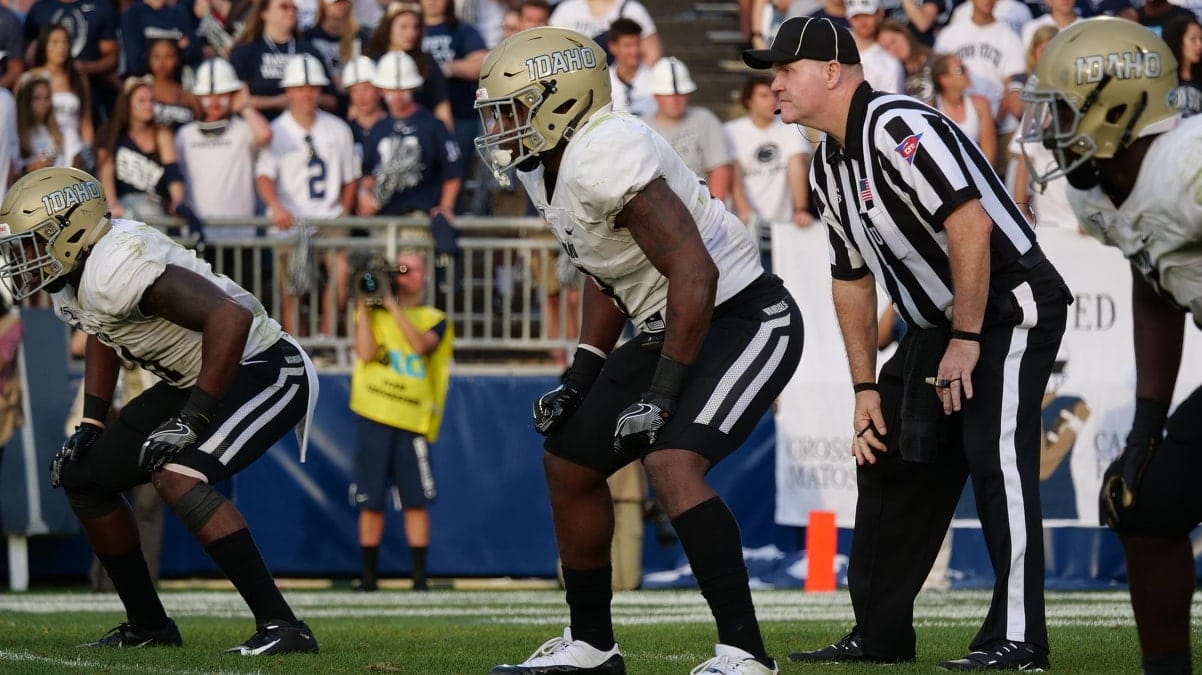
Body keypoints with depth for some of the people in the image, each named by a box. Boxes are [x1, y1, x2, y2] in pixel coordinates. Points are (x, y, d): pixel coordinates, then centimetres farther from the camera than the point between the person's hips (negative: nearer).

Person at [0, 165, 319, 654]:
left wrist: (192, 420, -31)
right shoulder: (70, 277, 1)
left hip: (263, 373, -10)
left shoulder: (115, 270, -30)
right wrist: (90, 425, 13)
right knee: (83, 477, 10)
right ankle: (148, 626, 22)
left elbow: (231, 318, -36)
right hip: (194, 383, 10)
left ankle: (281, 627, -28)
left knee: (176, 477, -31)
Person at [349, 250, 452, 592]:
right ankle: (368, 574, 8)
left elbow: (420, 344, -12)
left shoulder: (434, 320, 9)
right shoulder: (374, 313, 10)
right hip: (373, 418, 0)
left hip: (412, 422, 0)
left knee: (416, 502, -4)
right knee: (370, 502, 1)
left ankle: (419, 576, 0)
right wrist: (364, 306, -4)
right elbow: (366, 353, -6)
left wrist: (392, 305, -12)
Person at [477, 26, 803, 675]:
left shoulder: (604, 160, -26)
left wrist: (663, 394, -24)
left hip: (745, 320, -11)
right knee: (569, 461, 14)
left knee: (672, 464, -28)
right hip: (673, 329, 11)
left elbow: (694, 275, -29)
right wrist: (582, 375, 12)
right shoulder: (547, 170, 5)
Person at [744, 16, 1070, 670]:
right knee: (888, 459, 10)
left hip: (1010, 303, -10)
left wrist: (966, 342, -24)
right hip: (938, 322, 10)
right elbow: (852, 278, 16)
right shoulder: (829, 166, 9)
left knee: (995, 455, -19)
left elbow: (970, 224, -28)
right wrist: (865, 387, 12)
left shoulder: (897, 128, -22)